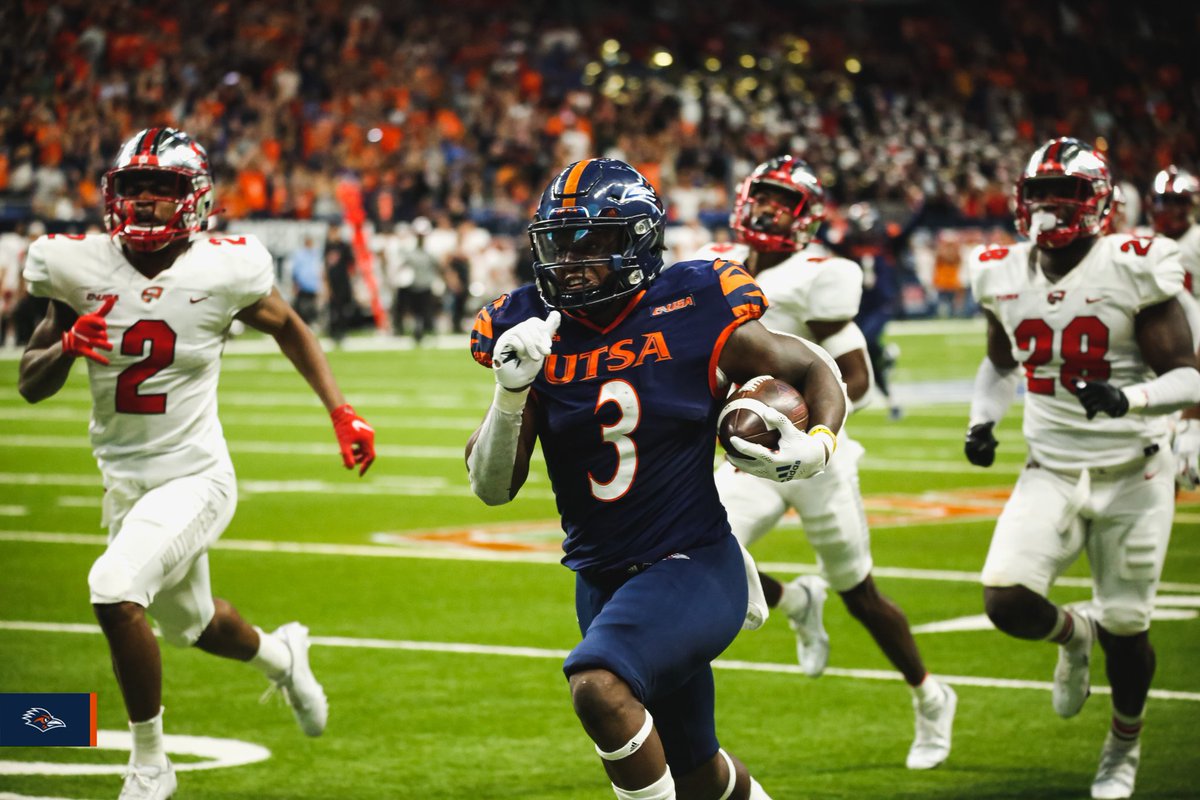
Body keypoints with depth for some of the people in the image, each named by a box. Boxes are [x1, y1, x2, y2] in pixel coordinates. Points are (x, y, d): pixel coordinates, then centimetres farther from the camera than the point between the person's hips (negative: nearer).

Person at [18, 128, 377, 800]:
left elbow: (289, 328, 7)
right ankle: (280, 654, 59)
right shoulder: (81, 268, -7)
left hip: (194, 475, -5)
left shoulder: (223, 269, -13)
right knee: (193, 624, 23)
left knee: (117, 592, -26)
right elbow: (31, 387, 0)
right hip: (125, 482, 5)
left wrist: (341, 412, 0)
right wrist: (67, 346, -21)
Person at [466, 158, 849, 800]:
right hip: (602, 579, 5)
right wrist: (510, 391, -19)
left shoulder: (692, 314, -10)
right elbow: (490, 487, -4)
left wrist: (816, 446, -16)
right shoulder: (535, 336, -3)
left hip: (694, 564, -5)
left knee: (598, 684, -32)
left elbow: (816, 370, 4)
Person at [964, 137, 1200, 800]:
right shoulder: (1005, 276, 1)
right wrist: (981, 421, 6)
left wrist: (1130, 399, -31)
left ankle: (1125, 744, 34)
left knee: (1126, 627, 4)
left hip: (1131, 476, -3)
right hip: (1051, 472, 3)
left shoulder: (1134, 271, -14)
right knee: (1006, 600, -16)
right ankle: (1074, 633, 20)